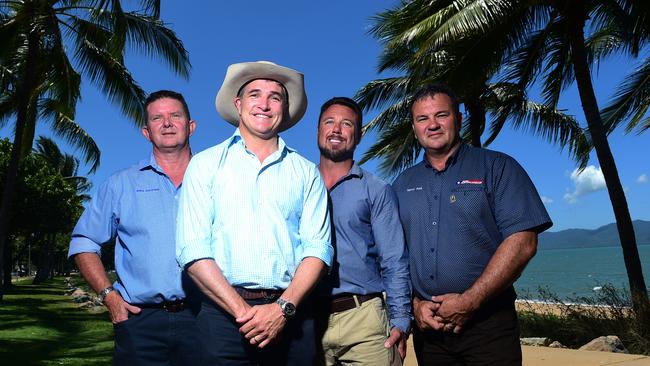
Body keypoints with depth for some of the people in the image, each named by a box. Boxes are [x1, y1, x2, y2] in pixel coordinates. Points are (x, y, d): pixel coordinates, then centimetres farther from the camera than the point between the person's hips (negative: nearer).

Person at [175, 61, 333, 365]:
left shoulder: (306, 172, 8)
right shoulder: (206, 164, 4)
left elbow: (318, 247, 0)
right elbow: (192, 249, -4)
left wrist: (283, 308, -14)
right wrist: (243, 311, -13)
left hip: (290, 315, 1)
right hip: (224, 313, -1)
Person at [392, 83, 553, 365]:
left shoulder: (497, 167, -3)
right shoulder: (403, 184, 9)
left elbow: (522, 242, -11)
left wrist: (469, 302, -15)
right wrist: (415, 304, -6)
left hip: (488, 323, -3)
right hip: (426, 325, 4)